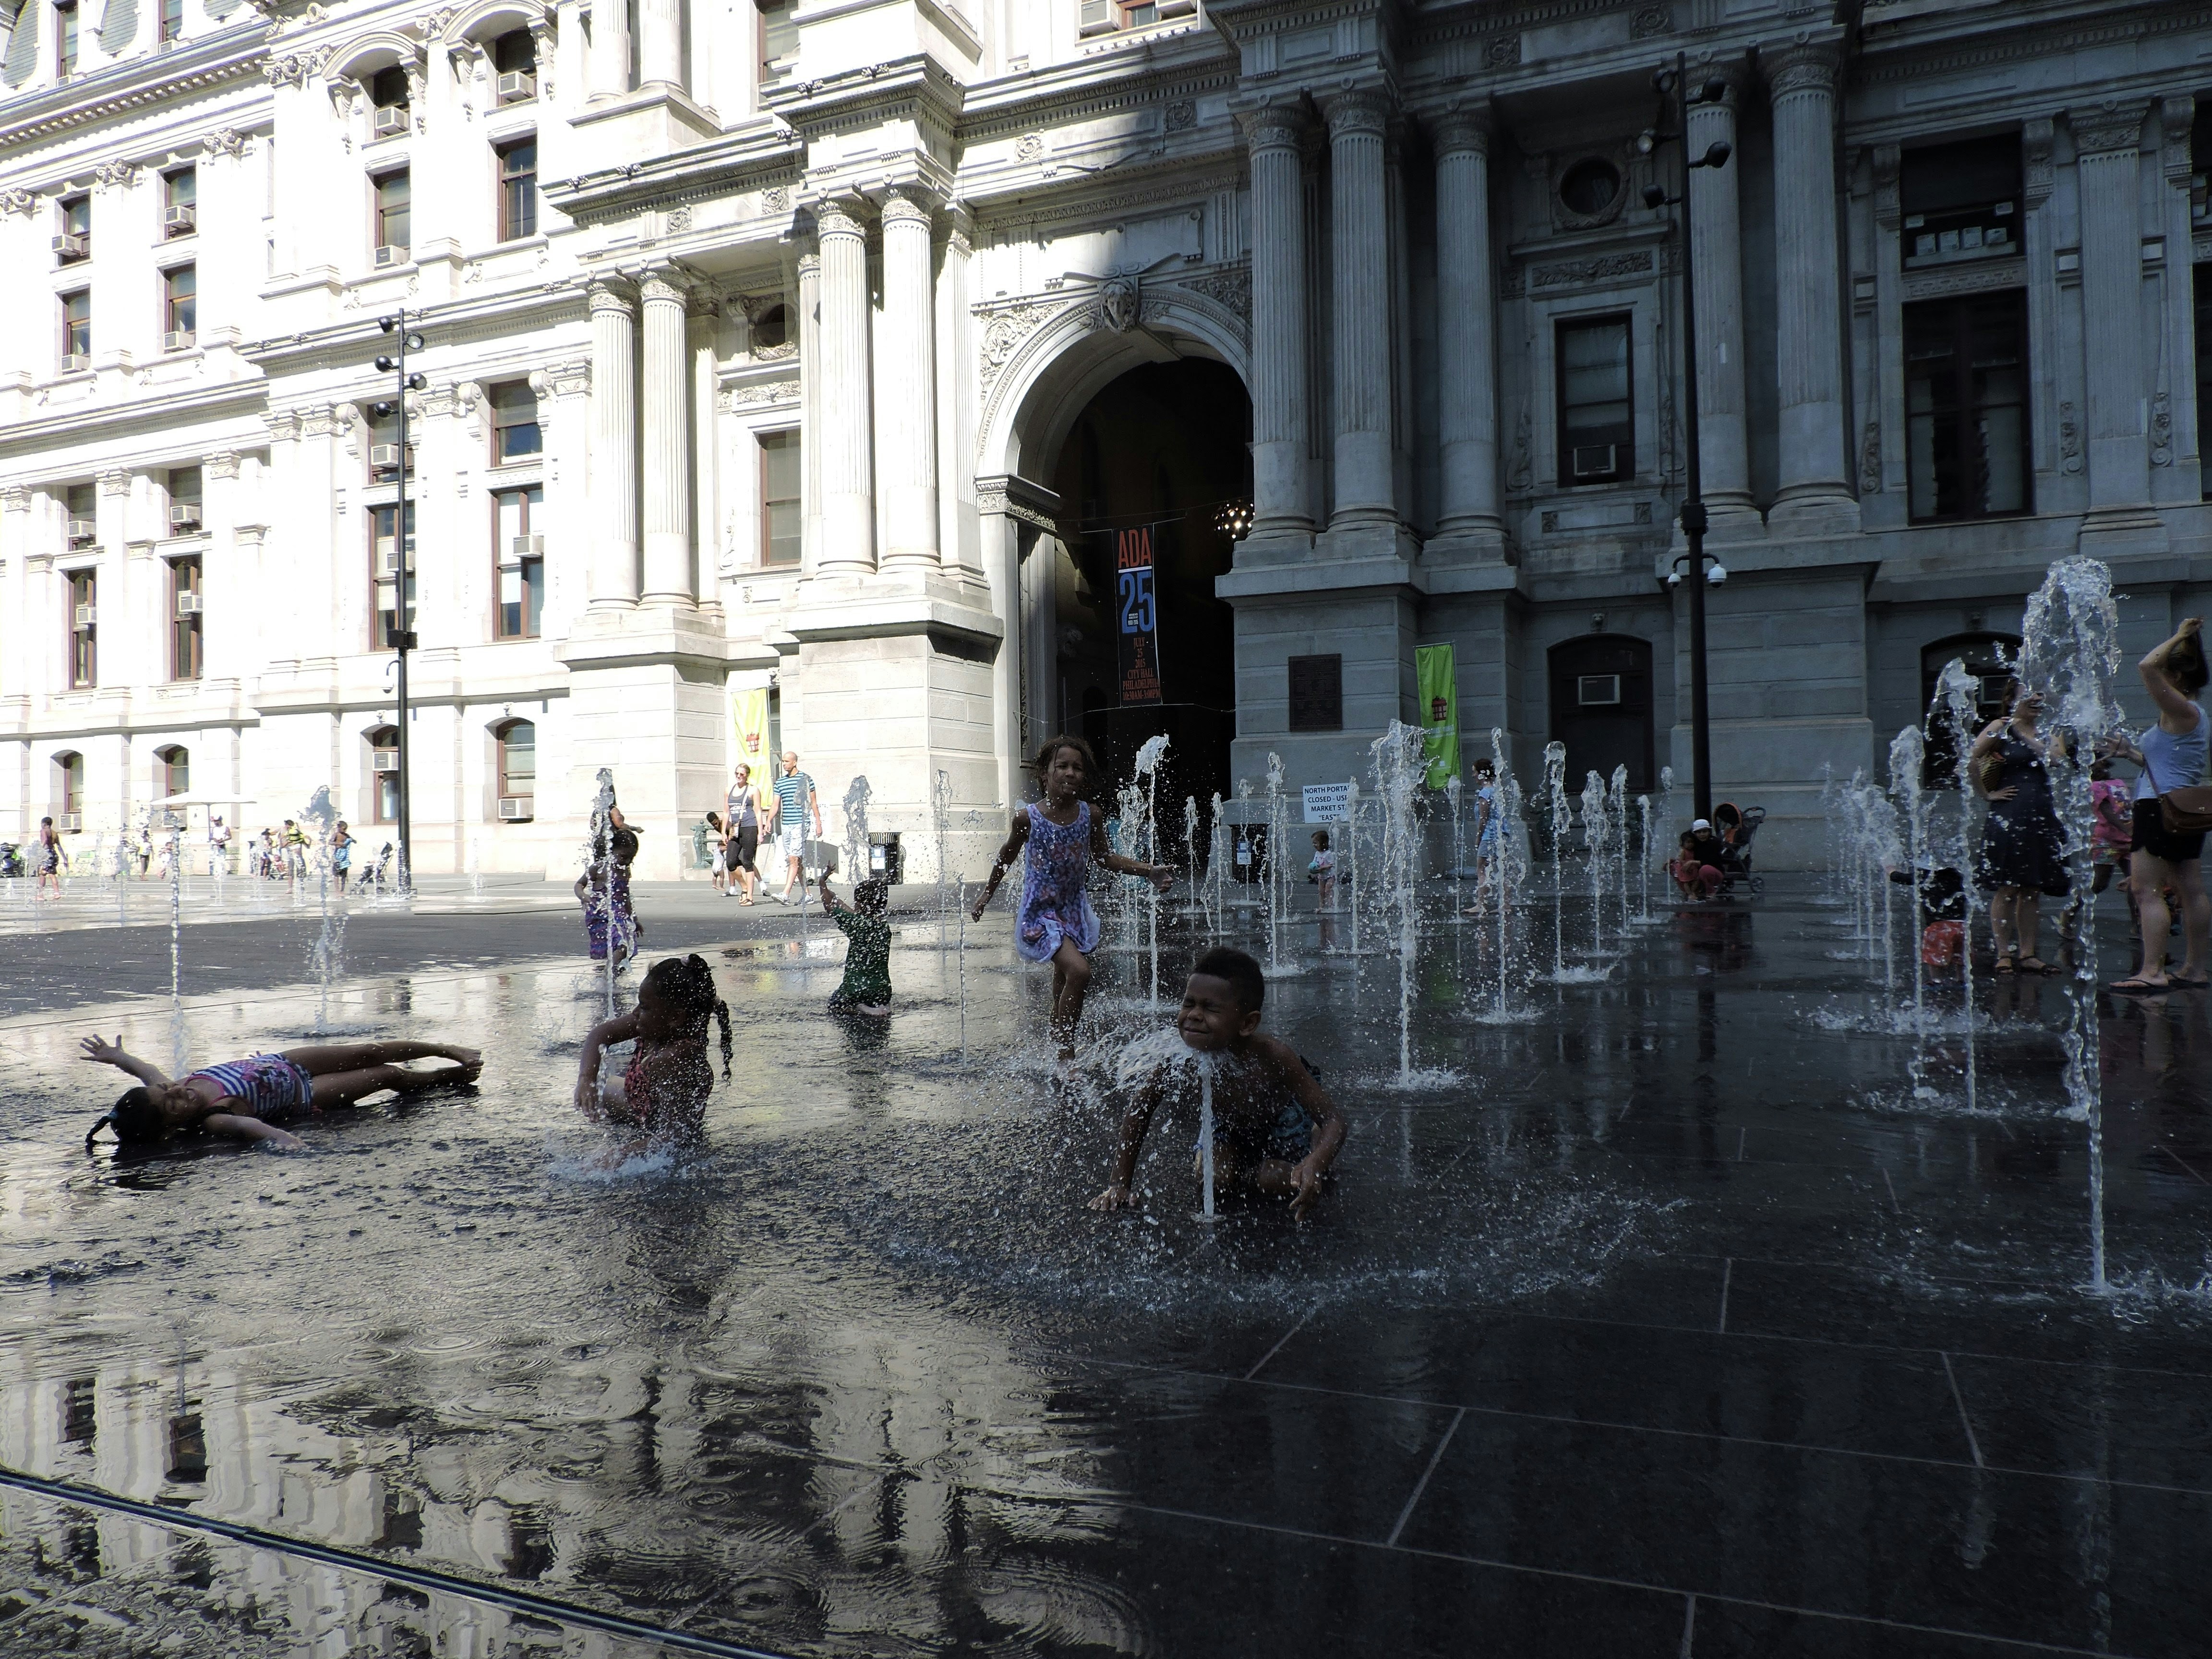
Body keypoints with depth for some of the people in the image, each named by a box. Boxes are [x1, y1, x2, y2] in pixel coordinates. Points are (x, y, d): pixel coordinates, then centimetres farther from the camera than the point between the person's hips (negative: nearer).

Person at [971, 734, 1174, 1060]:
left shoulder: (1089, 816, -5)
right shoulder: (1028, 818, -14)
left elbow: (1105, 858, 7)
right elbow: (1006, 858, 3)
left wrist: (1150, 872, -3)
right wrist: (986, 896, 14)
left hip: (1076, 909, 5)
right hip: (1040, 911, -5)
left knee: (1063, 985, 17)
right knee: (1079, 972, -24)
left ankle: (1059, 1049, 36)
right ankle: (1067, 1053, -12)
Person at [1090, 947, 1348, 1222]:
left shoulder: (1274, 1056, -42)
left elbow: (1334, 1120, -37)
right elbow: (1140, 1111, -20)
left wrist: (1315, 1164, -59)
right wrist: (1119, 1184, -23)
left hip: (1281, 1119, -2)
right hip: (1227, 1123, 2)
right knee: (1212, 1182, -13)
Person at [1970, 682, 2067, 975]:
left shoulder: (2047, 737, 19)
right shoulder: (2001, 728, 0)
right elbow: (1970, 759, -11)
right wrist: (1987, 795, -9)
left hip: (2042, 819, 6)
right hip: (2009, 818, -6)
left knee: (2033, 890, 7)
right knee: (2008, 889, -5)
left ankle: (2027, 954, 11)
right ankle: (2004, 954, -3)